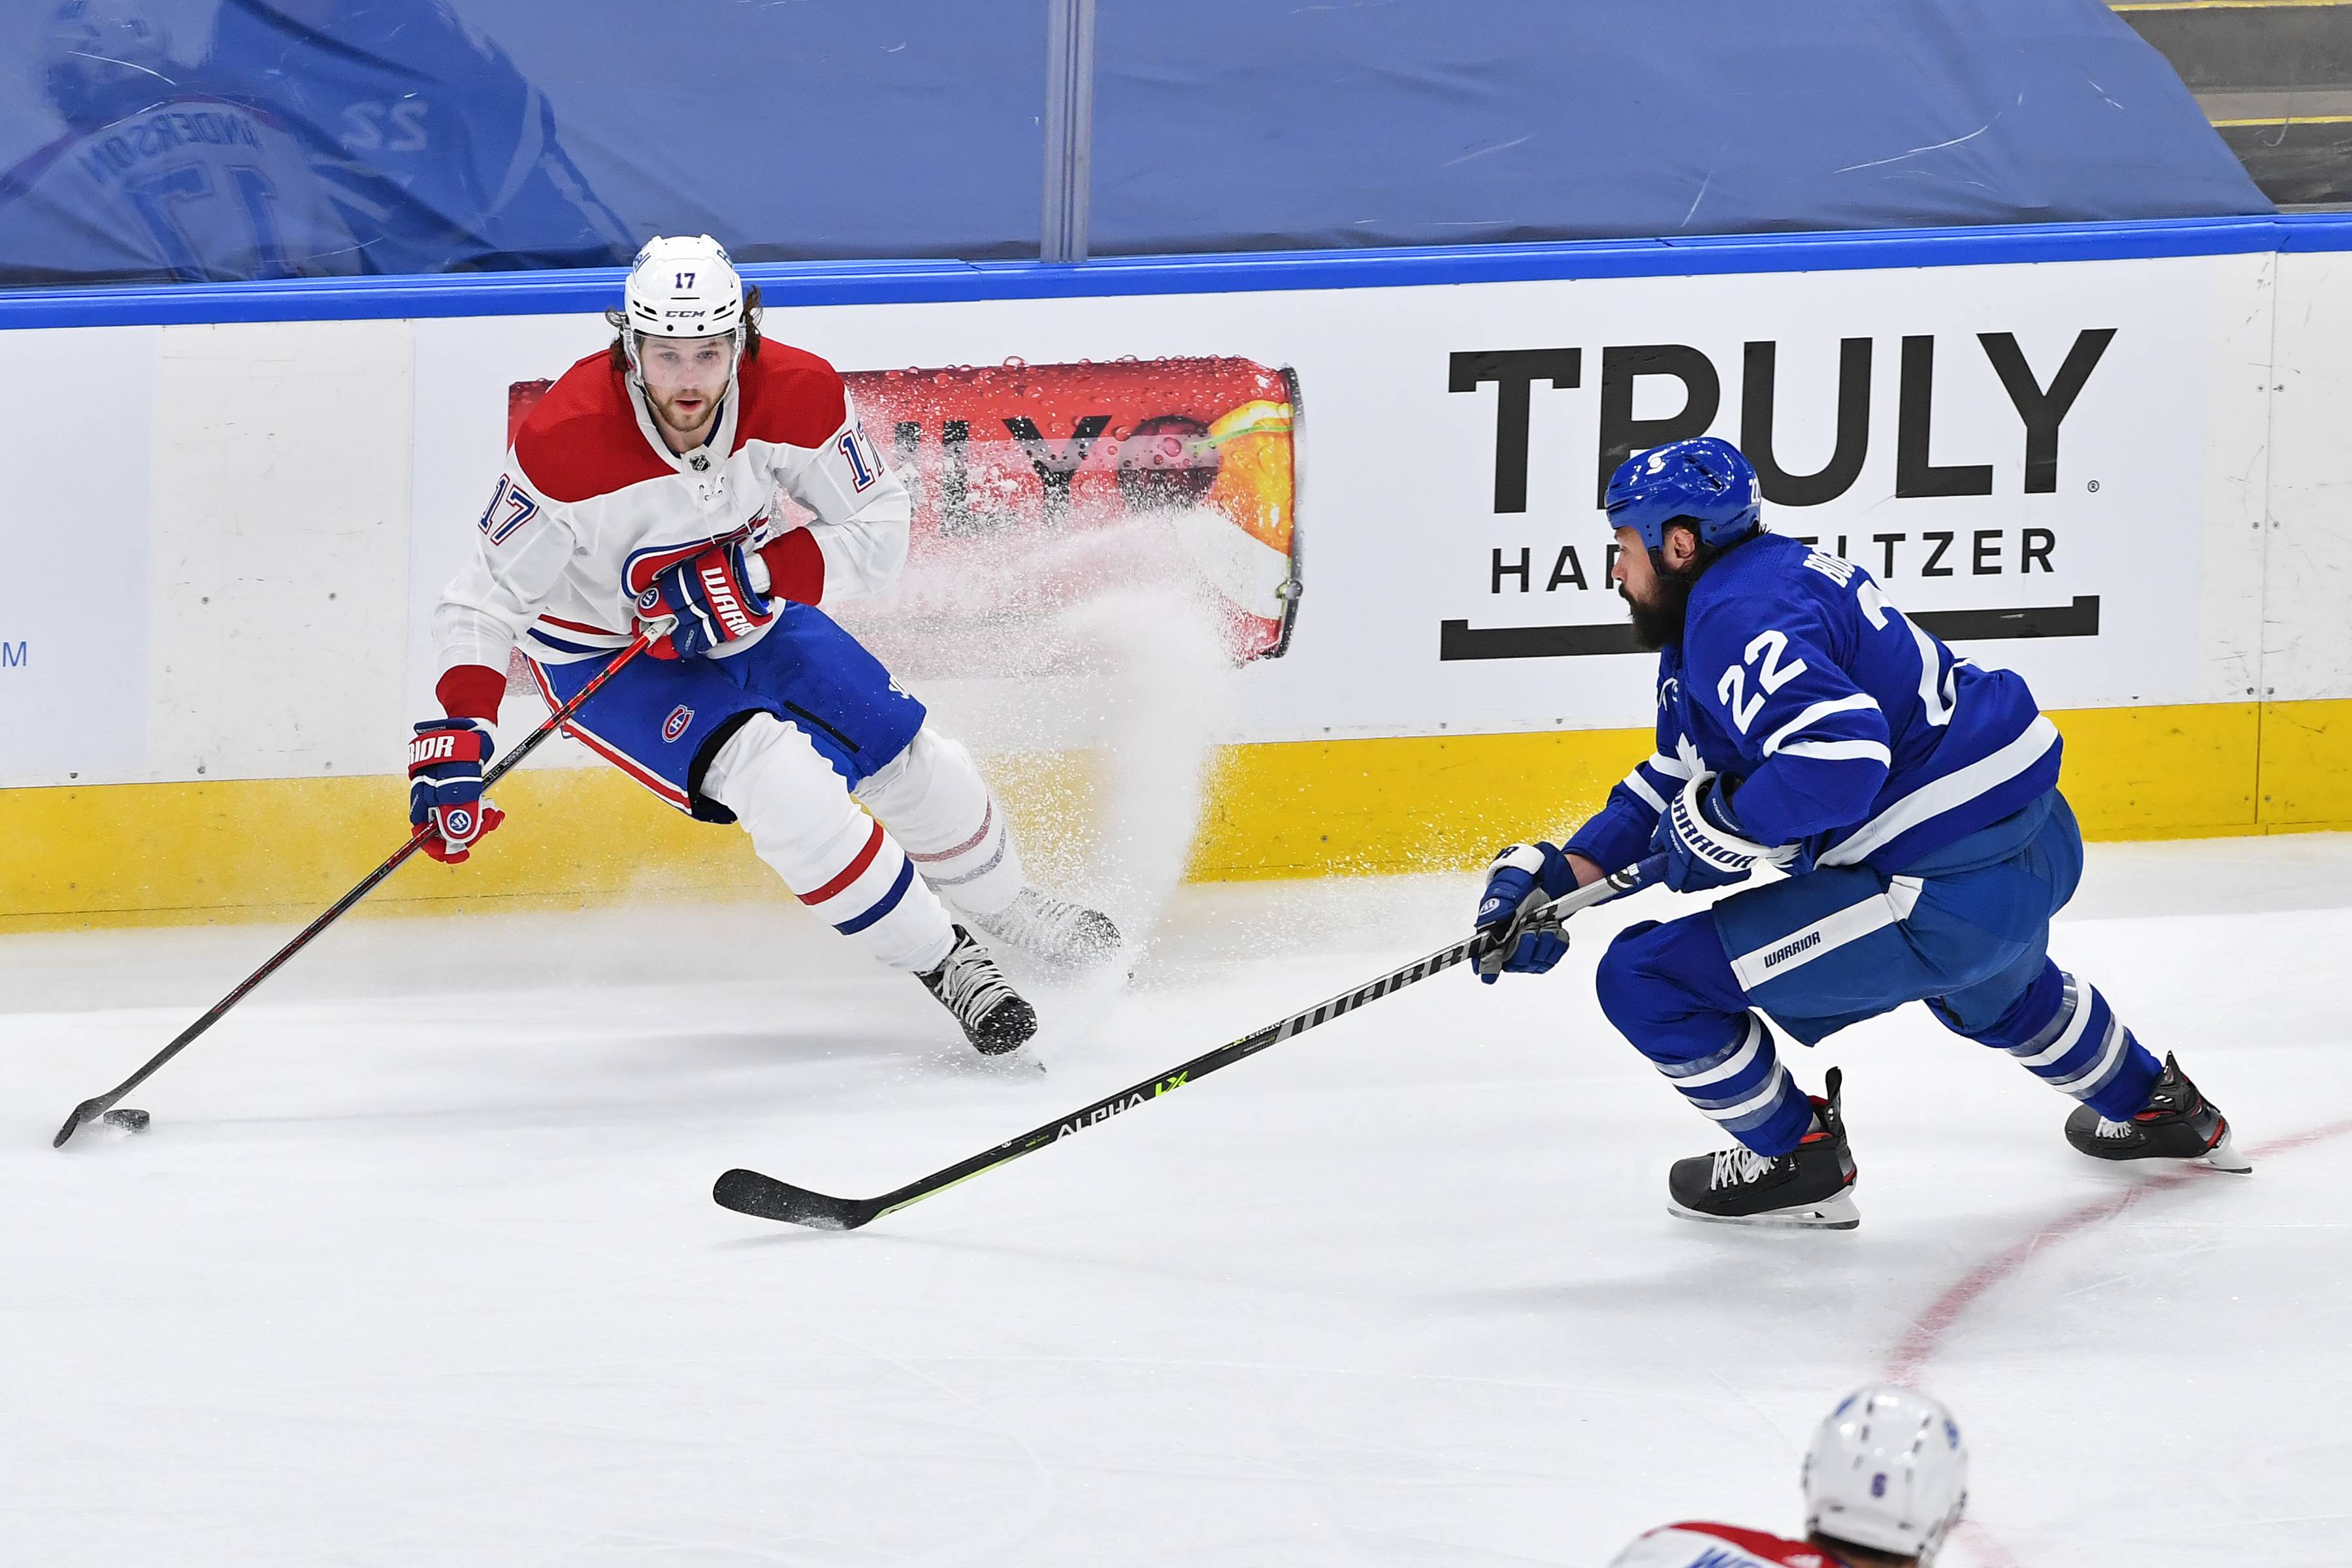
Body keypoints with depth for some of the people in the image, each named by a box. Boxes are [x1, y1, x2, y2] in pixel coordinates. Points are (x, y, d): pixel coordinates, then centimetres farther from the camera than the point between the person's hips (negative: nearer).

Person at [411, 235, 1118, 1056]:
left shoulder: (798, 395, -24)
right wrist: (456, 737, -37)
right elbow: (488, 595, -26)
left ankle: (1005, 904, 41)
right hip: (604, 655, -4)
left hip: (746, 622, 4)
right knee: (778, 772, -26)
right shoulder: (564, 442, -33)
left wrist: (759, 574, -31)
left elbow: (878, 530, -15)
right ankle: (944, 963, -11)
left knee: (912, 756, 8)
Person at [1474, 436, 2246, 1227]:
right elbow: (1681, 780, 23)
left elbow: (1839, 754, -33)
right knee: (1989, 981, 46)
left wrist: (1723, 822, -18)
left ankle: (1798, 1160, 12)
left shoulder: (1737, 617, -17)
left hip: (1948, 893, -11)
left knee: (1643, 978, -7)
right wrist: (1561, 873, 13)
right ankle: (2154, 1108, 62)